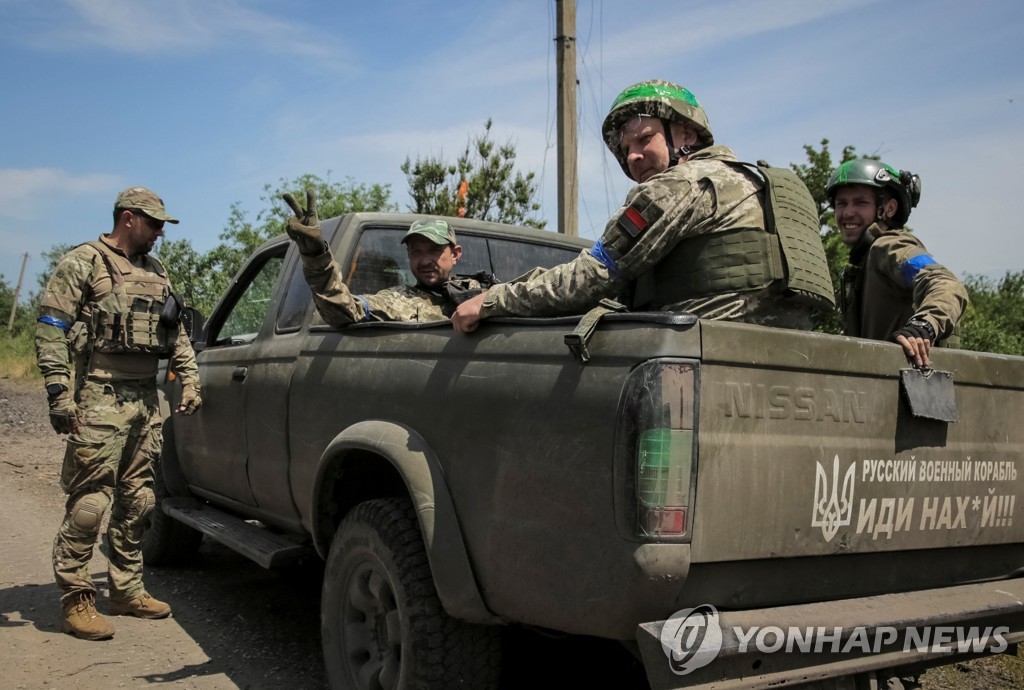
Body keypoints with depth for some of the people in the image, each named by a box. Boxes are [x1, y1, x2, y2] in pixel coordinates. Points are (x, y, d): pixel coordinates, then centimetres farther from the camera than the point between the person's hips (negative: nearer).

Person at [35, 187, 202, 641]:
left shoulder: (155, 272, 19)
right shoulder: (83, 263, -2)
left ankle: (127, 590, 21)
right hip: (101, 398, -7)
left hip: (146, 399, 7)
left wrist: (189, 379, 12)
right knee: (90, 501, -7)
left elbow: (176, 332, 23)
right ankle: (75, 600, 3)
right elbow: (50, 330, -8)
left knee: (137, 500, 10)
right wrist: (59, 393, -16)